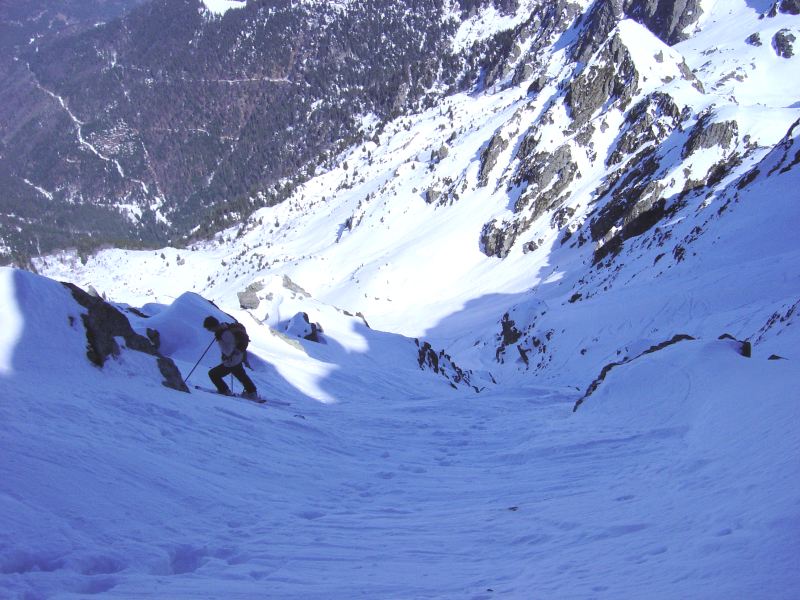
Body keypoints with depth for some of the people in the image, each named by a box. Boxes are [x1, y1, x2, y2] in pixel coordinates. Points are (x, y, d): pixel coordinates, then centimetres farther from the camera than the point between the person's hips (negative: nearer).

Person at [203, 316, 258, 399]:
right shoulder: (223, 326, -6)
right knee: (242, 376, 29)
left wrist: (219, 340, -32)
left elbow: (227, 352, -32)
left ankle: (225, 391, 17)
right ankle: (252, 392, 45)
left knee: (213, 374, 1)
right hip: (238, 357, 10)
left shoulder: (225, 334, -35)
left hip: (232, 361, -10)